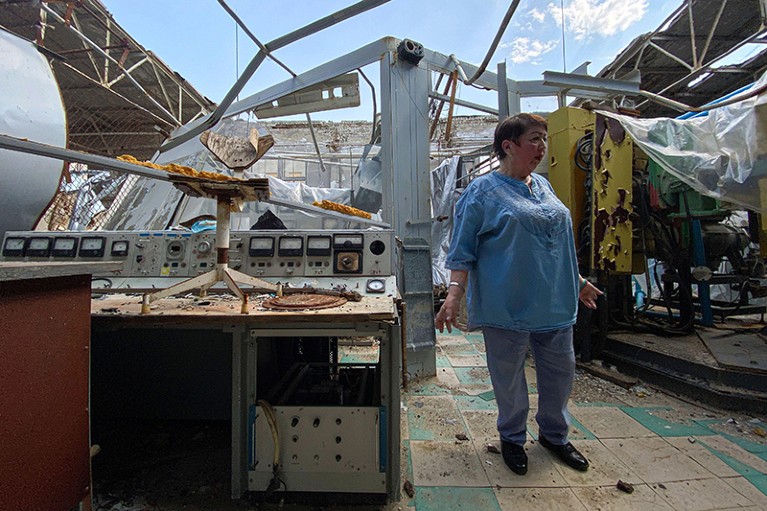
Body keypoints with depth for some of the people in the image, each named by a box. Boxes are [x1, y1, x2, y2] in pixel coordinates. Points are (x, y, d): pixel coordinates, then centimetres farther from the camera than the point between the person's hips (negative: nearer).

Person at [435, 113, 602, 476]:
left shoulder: (543, 186, 13)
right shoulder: (483, 191, -7)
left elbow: (560, 242, 21)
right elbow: (462, 250, -10)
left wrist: (578, 281, 23)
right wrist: (454, 294, -20)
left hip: (555, 303, 7)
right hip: (507, 305, -6)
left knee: (561, 370, 17)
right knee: (509, 375, 9)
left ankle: (554, 435, 41)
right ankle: (512, 439, 34)